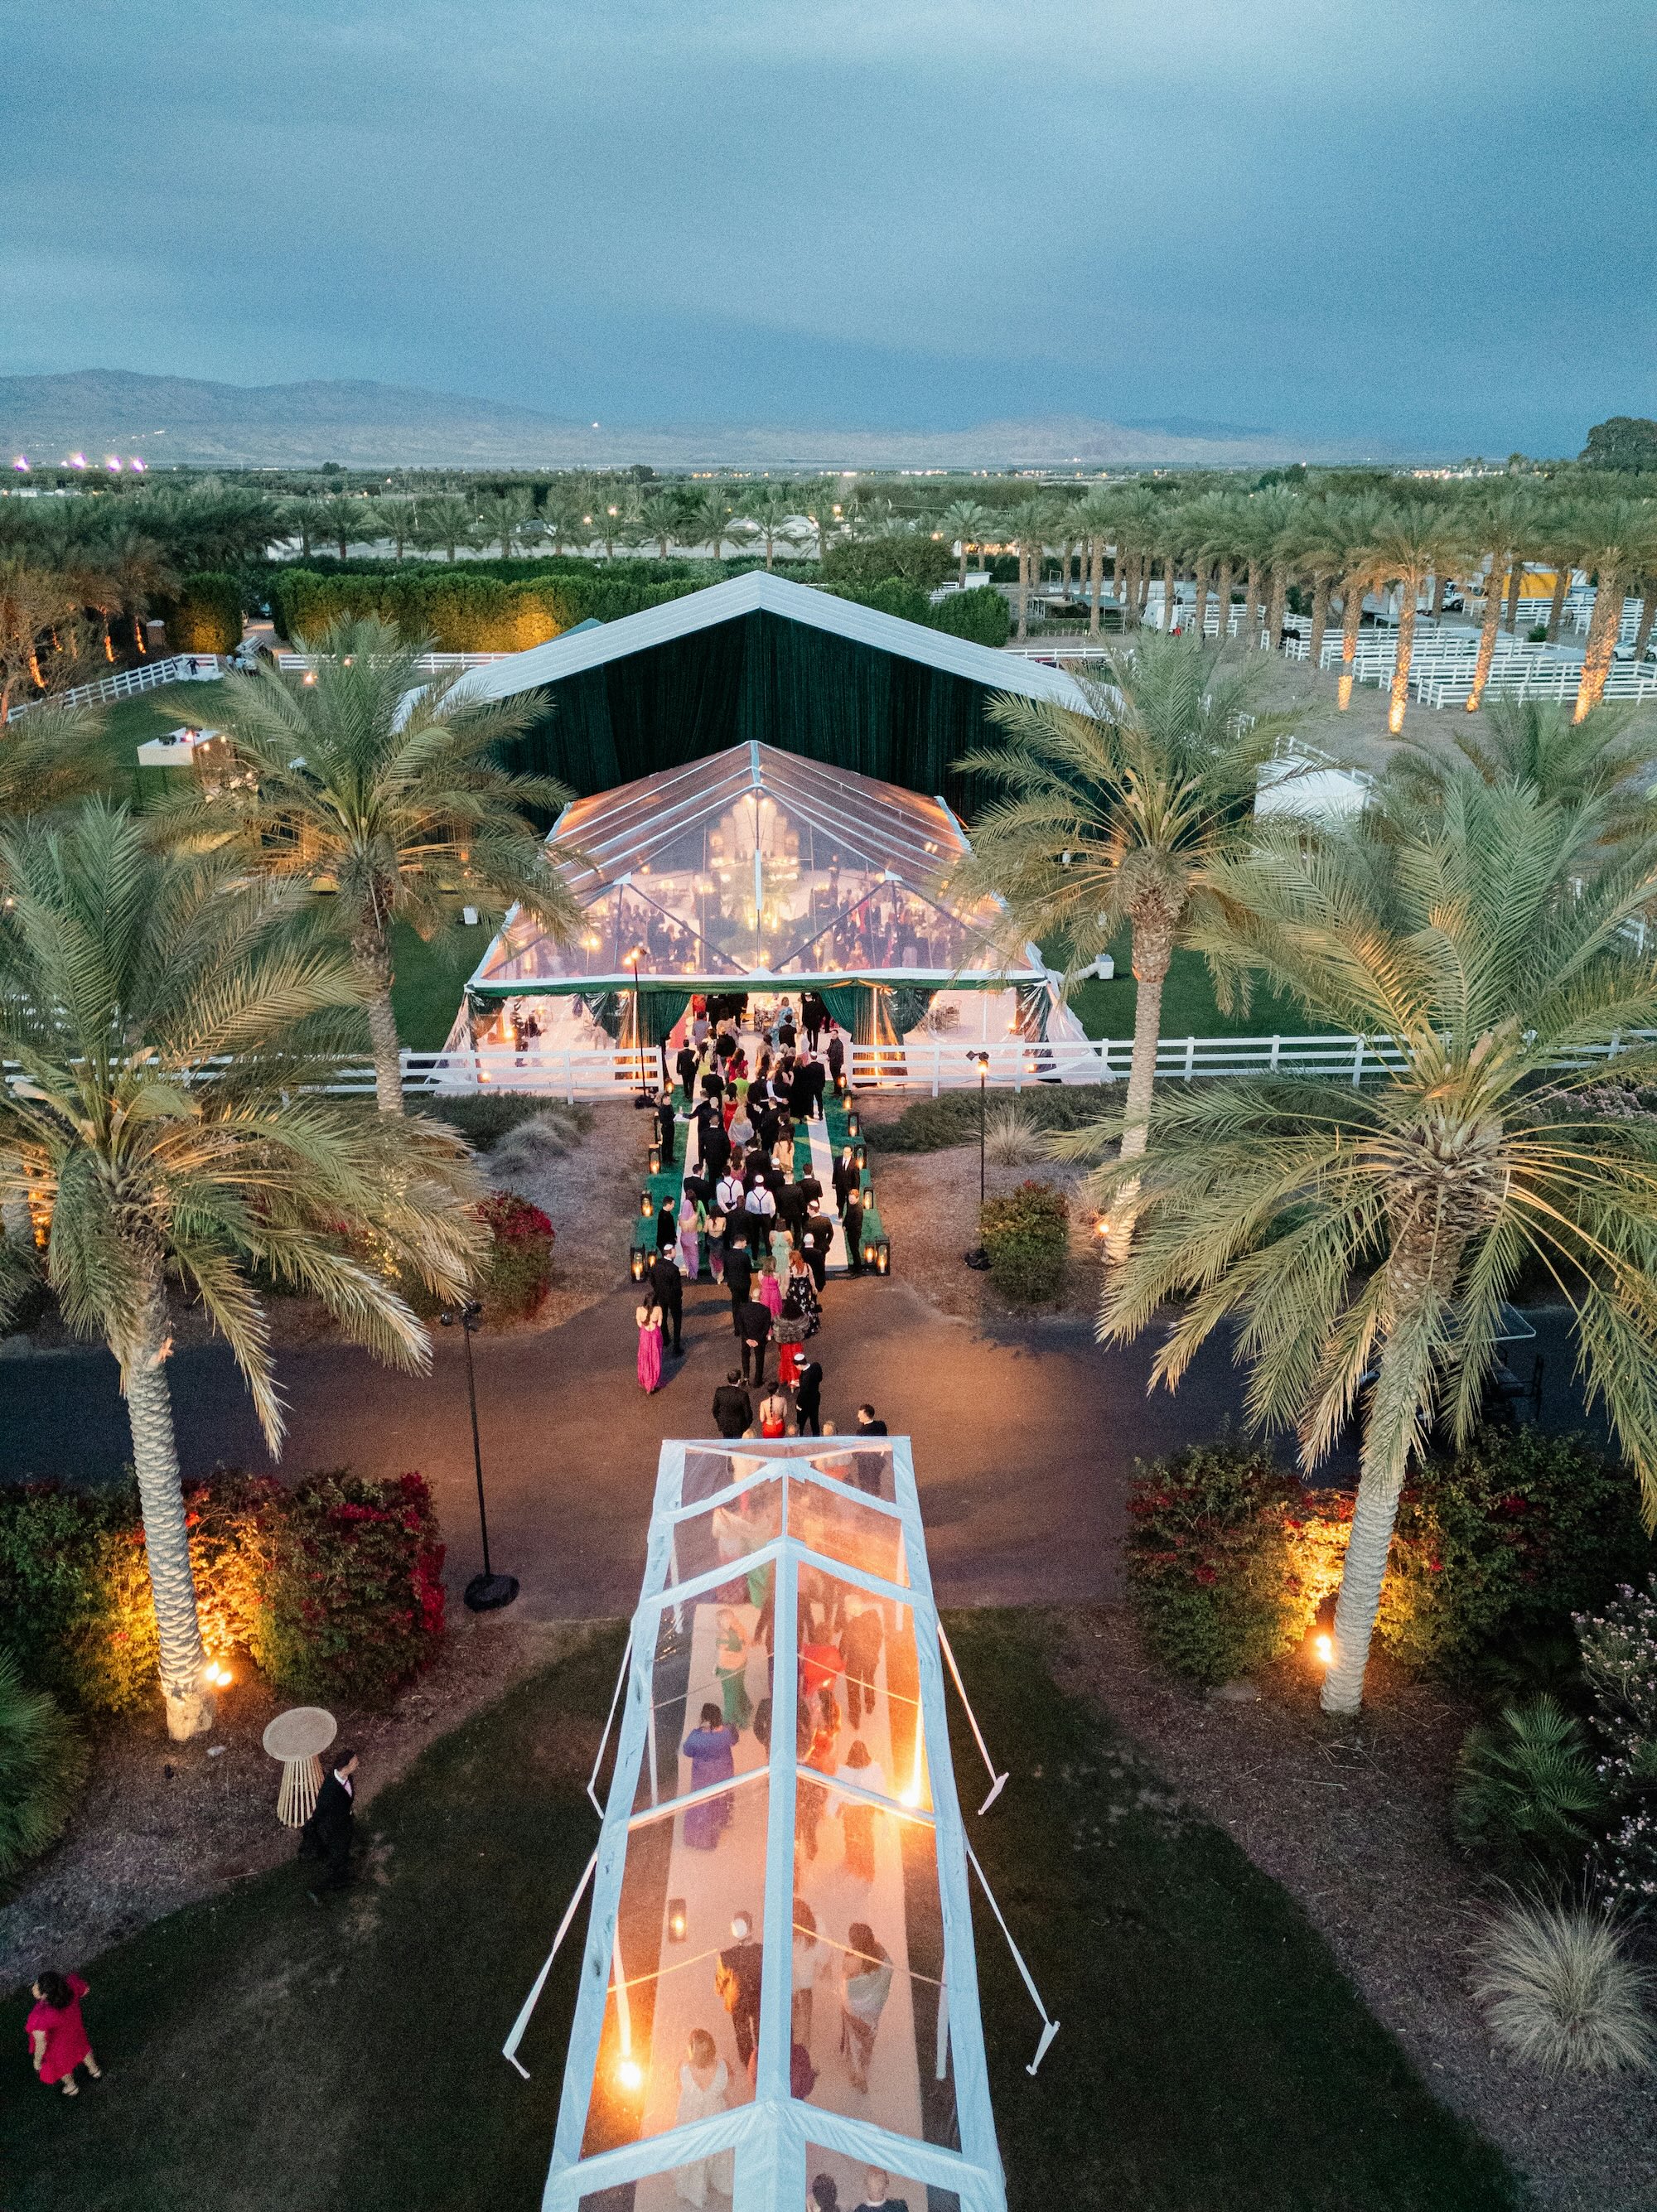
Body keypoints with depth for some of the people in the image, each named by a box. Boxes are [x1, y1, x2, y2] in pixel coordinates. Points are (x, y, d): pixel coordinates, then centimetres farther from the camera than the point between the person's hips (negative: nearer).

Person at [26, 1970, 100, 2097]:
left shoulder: (41, 2018, -45)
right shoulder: (71, 1983, -34)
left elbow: (41, 2045, -28)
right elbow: (86, 1991, -11)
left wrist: (37, 2060, -8)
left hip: (58, 2047, -4)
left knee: (60, 2065, 31)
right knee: (80, 2047, 36)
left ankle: (71, 2087, 61)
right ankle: (94, 2070, 64)